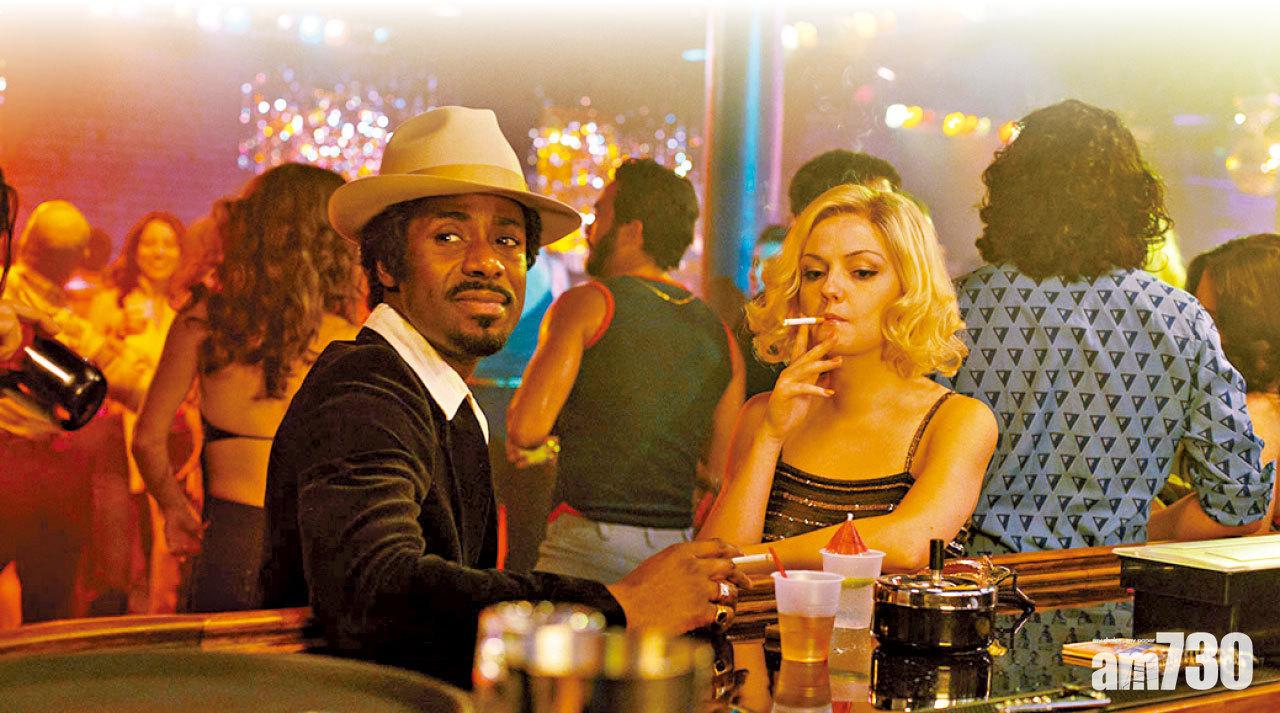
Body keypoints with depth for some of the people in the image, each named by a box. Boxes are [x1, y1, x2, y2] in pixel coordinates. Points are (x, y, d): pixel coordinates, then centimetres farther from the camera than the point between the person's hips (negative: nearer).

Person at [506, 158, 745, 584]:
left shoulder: (587, 304, -3)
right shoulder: (721, 335, 12)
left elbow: (527, 428, -11)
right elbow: (720, 469, 15)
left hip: (588, 545, -5)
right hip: (676, 550, 6)